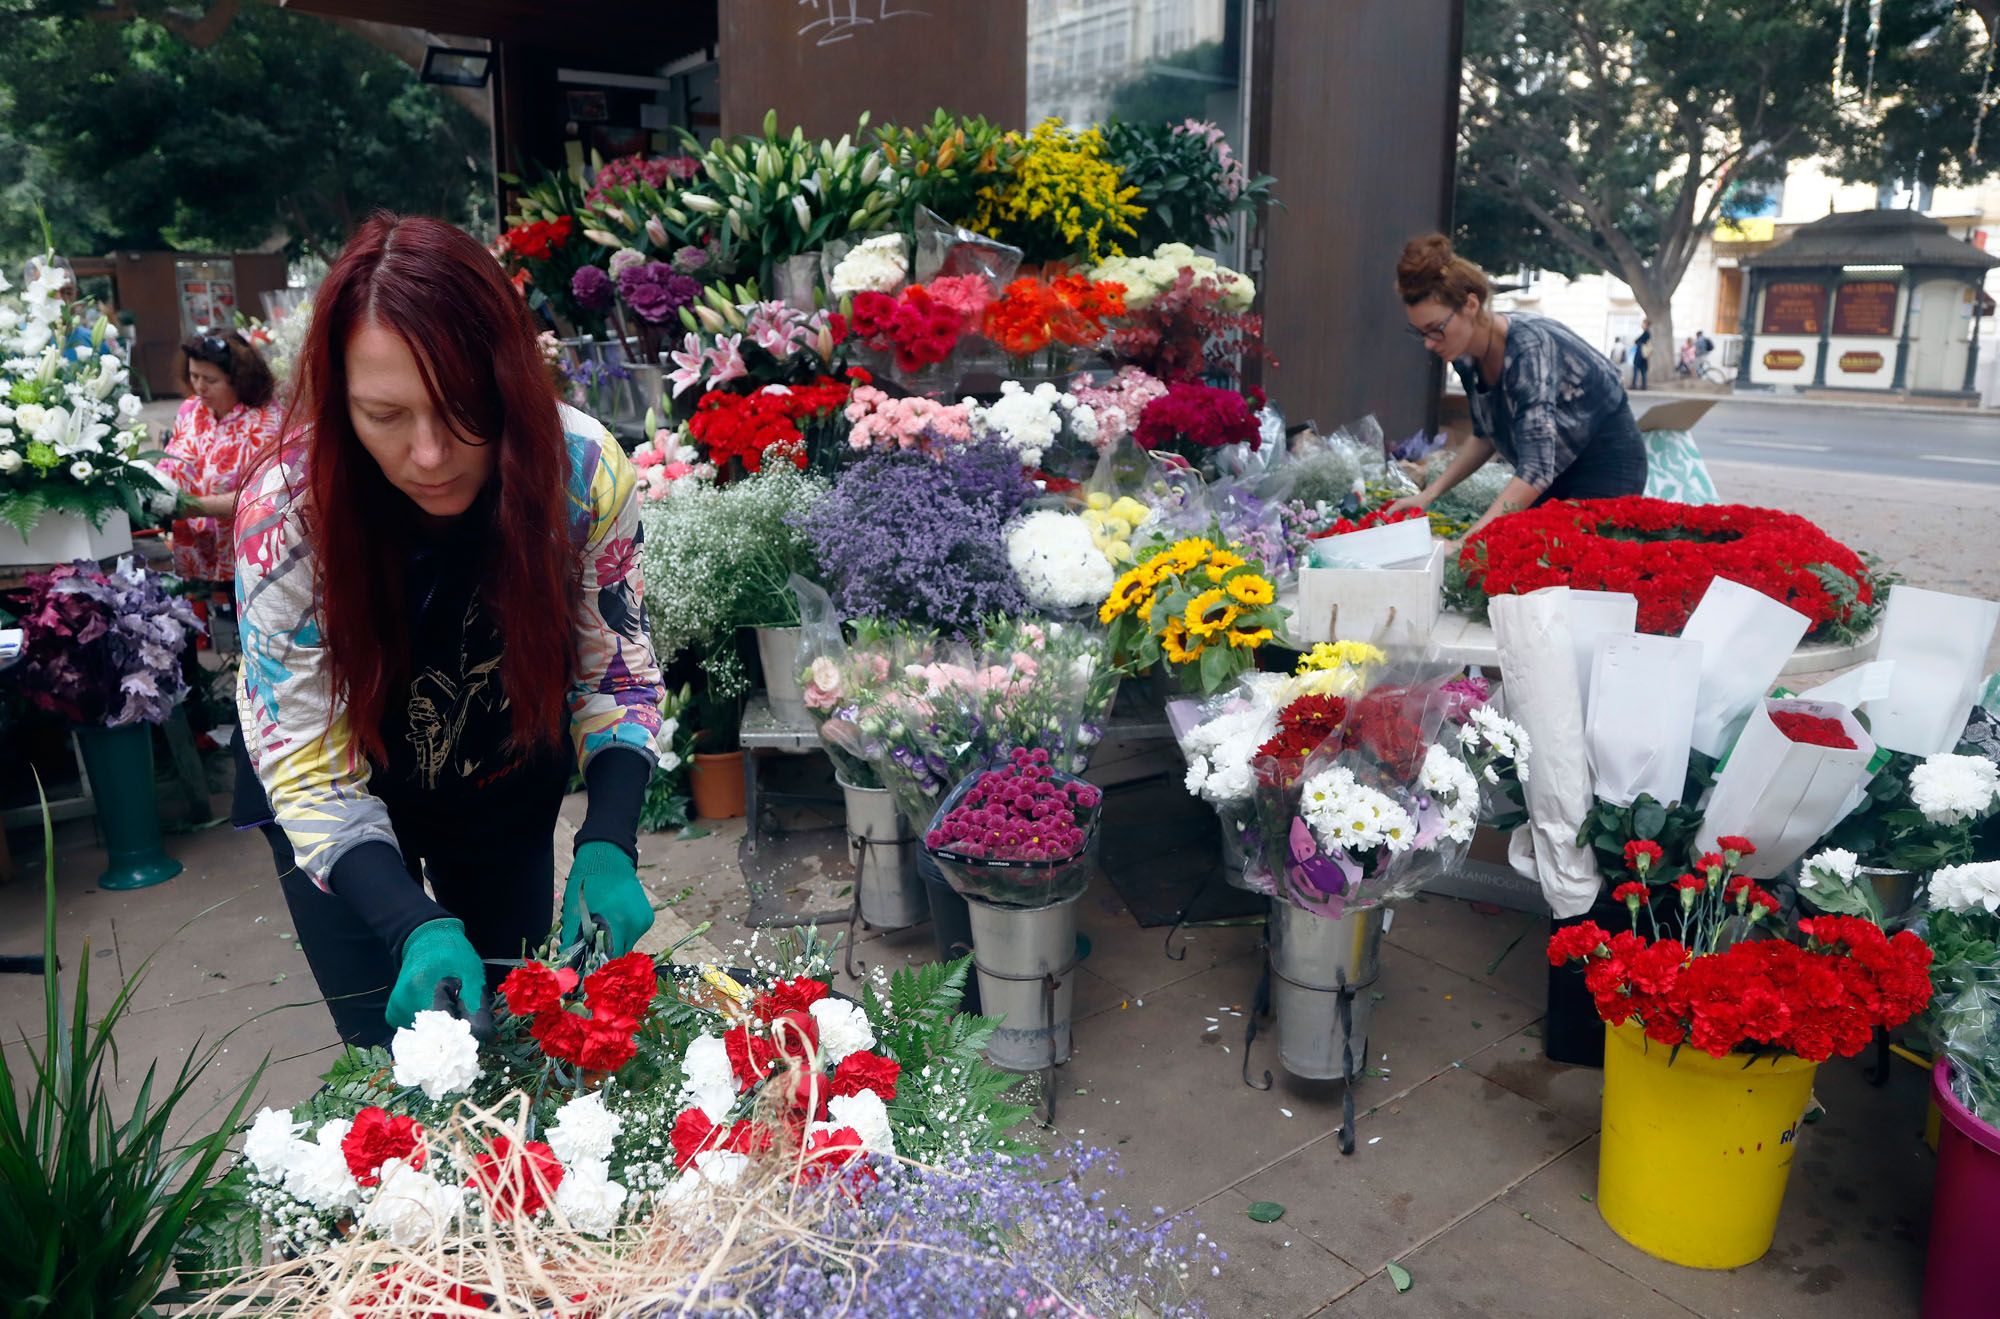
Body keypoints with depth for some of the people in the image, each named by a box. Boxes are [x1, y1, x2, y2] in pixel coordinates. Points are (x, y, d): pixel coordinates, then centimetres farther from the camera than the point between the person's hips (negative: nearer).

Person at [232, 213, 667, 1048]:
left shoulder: (584, 471, -27)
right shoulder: (286, 513, -30)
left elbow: (617, 672, -15)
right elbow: (311, 770, -25)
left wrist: (608, 846, -30)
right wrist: (417, 929, -40)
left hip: (508, 782, 2)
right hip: (346, 792, -1)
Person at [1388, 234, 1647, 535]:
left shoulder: (1528, 346, -32)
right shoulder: (1467, 357, -9)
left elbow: (1536, 469, -40)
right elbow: (1486, 435, 9)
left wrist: (1465, 542, -48)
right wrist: (1429, 494, -3)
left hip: (1608, 464, -7)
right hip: (1559, 471, 7)